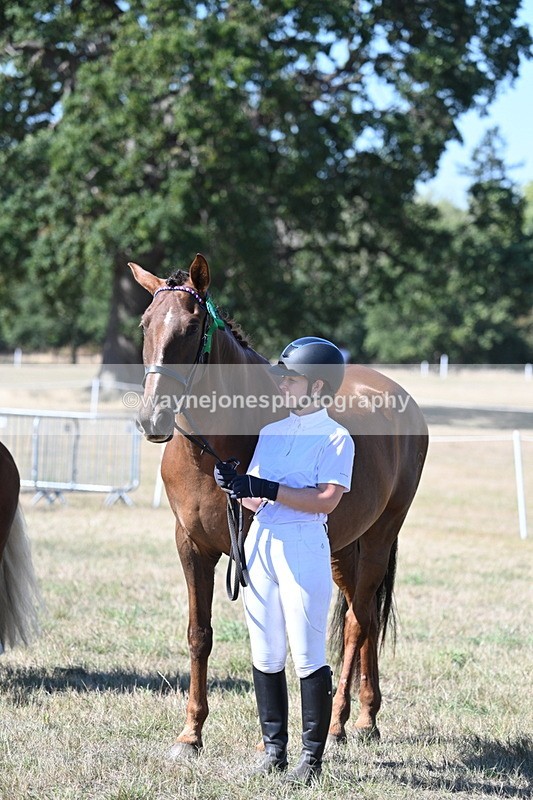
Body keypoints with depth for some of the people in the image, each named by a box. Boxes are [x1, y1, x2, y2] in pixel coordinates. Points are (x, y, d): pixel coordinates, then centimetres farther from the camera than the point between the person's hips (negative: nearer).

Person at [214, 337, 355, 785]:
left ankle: (312, 756, 0)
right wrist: (235, 484, -6)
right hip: (261, 542, 7)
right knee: (266, 654, 10)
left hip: (304, 546, -7)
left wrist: (267, 489, -22)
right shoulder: (271, 431, 14)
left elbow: (327, 499, -18)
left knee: (308, 655, -5)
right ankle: (274, 748, 18)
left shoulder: (336, 438, -6)